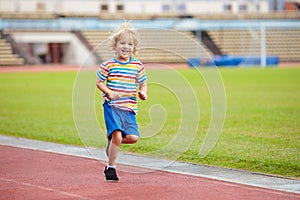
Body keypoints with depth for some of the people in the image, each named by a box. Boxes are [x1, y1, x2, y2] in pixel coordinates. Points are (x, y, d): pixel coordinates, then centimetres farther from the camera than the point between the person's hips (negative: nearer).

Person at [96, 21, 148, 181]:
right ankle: (110, 168, 2)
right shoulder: (109, 65, -2)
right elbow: (99, 82, 5)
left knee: (133, 137, -9)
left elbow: (143, 83, 16)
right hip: (112, 106, -3)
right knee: (117, 135, -16)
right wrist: (109, 93, -11)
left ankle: (112, 141, 23)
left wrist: (143, 93, -5)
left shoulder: (138, 65, 6)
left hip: (129, 107, 3)